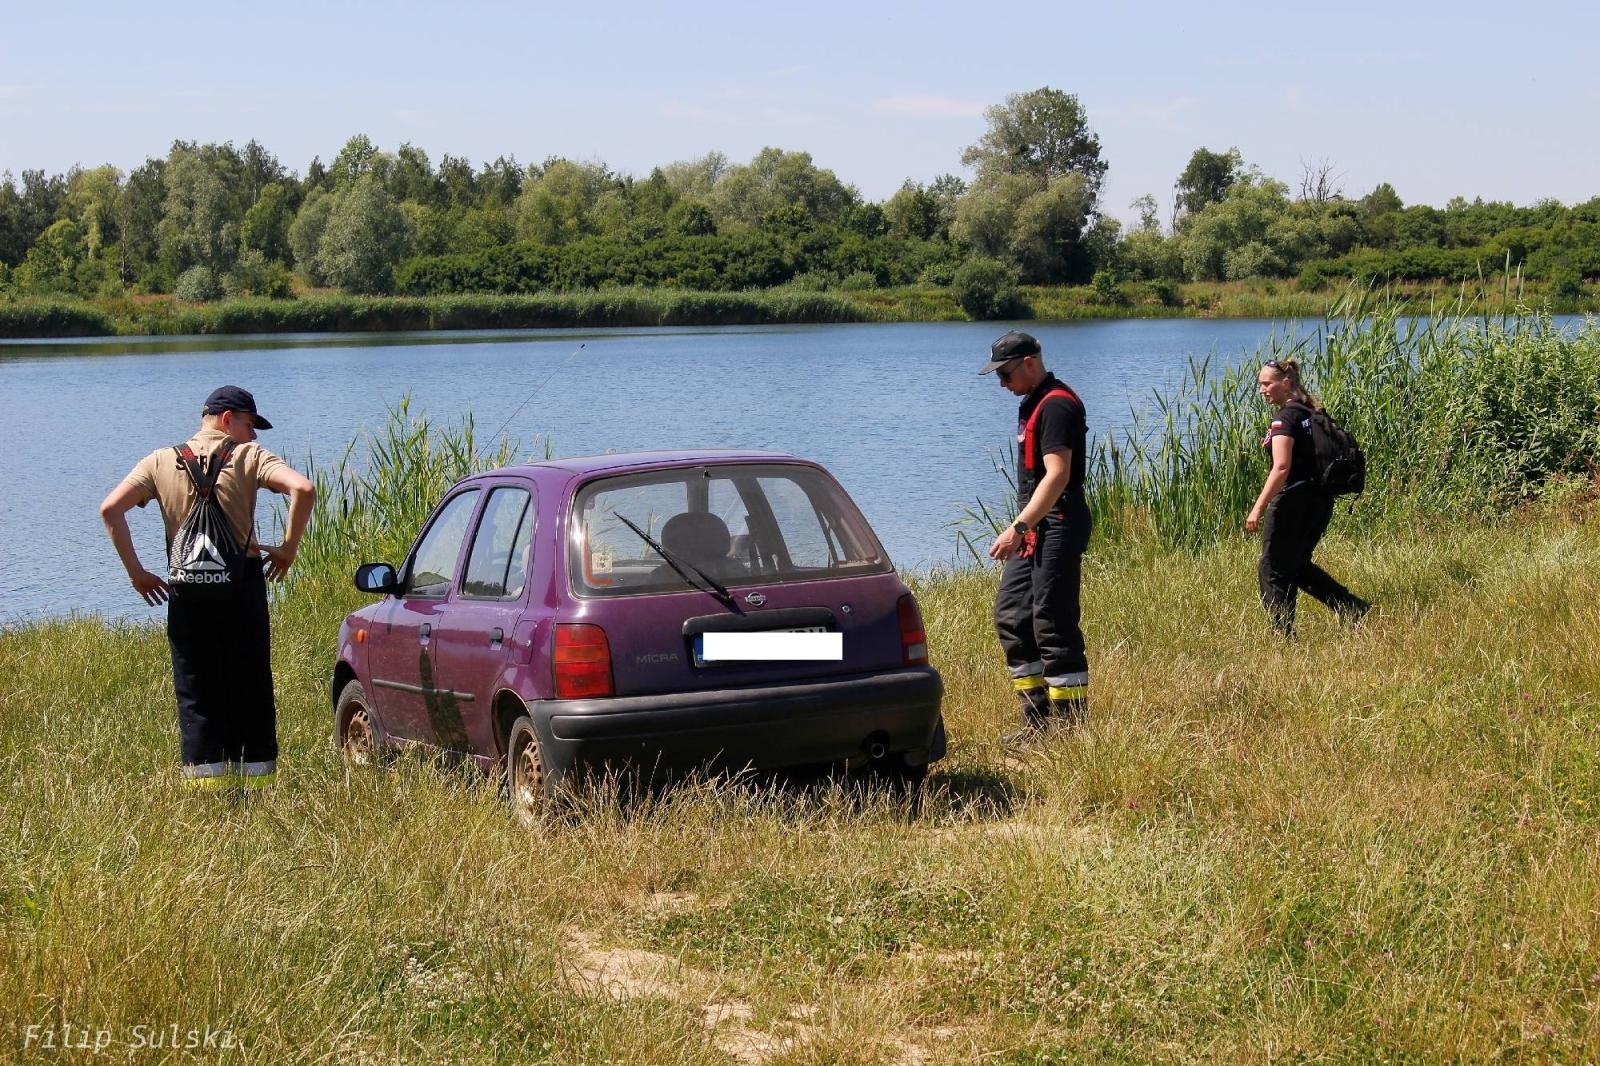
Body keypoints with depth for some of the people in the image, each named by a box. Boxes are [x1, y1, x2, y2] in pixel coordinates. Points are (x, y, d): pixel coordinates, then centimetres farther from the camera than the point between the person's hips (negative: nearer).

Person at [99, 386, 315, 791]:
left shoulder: (161, 461, 8)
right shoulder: (249, 456, -1)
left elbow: (110, 509, 0)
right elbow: (303, 489, -16)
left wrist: (135, 570, 5)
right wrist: (288, 549, -5)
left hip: (186, 593, 2)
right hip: (242, 587, -2)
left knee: (196, 693, 6)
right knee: (250, 691, 7)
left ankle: (206, 785, 1)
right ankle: (254, 783, 8)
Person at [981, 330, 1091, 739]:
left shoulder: (1057, 405, -15)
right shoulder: (1034, 403, 18)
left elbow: (1057, 475, -25)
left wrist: (1018, 527, -29)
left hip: (1057, 527, -11)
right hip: (1035, 529, 11)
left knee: (1053, 622, -9)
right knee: (1010, 614, 11)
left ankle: (1072, 724, -4)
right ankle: (1038, 718, 15)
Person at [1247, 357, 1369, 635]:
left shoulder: (1285, 417, -14)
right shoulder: (1310, 412, 13)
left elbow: (1282, 467, -24)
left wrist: (1258, 508, -25)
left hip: (1293, 501, -9)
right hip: (1321, 500, 9)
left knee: (1274, 571, 2)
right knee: (1298, 566, 22)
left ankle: (1283, 637, 4)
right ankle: (1356, 610, 17)